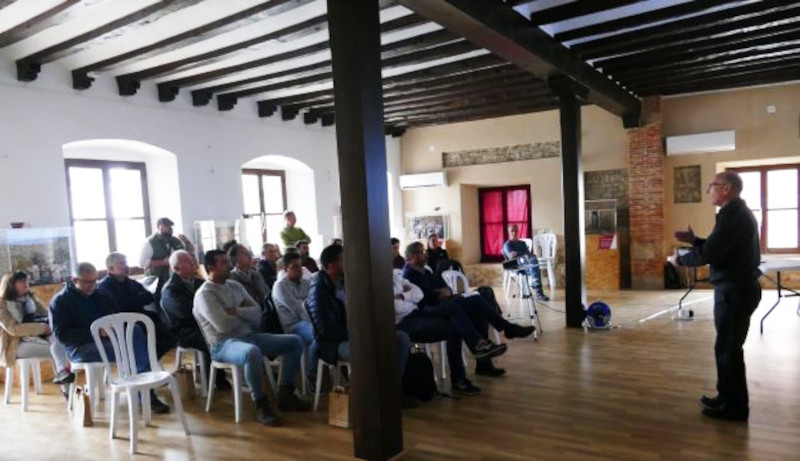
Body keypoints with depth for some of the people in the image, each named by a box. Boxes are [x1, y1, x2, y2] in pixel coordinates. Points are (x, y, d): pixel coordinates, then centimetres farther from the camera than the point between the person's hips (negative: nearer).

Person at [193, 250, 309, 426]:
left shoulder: (235, 286, 14)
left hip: (249, 336, 8)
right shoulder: (204, 294, -9)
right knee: (253, 352, -42)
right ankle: (261, 404, -21)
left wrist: (238, 311, -12)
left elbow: (257, 312, 8)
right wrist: (246, 314, -1)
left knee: (295, 342, -2)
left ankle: (285, 394, 2)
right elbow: (223, 325, -20)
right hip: (223, 344, -8)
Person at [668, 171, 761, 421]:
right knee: (728, 346, 18)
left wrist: (679, 259, -7)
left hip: (735, 290, -10)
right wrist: (694, 239, 11)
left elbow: (708, 254, -23)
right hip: (738, 287, 10)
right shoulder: (738, 213, 14)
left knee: (728, 348, -1)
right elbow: (718, 247, 21)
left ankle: (735, 407, 9)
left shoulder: (733, 215, -19)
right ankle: (727, 396, 29)